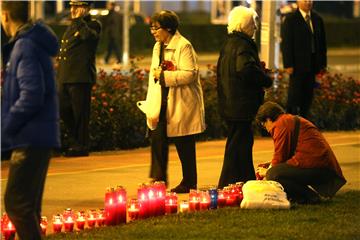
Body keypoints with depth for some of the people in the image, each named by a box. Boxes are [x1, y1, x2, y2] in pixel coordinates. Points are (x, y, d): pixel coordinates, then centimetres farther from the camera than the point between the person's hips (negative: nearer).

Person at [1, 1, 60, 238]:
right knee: (28, 205, 14)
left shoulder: (24, 47, -15)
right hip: (37, 138, 10)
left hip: (31, 139, -10)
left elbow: (32, 96, -23)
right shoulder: (35, 44, 15)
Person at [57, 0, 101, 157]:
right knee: (64, 110, 9)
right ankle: (75, 142, 23)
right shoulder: (72, 26, 22)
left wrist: (78, 19, -16)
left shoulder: (93, 25, -3)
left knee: (79, 113, -4)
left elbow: (88, 35, -27)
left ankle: (81, 146, 4)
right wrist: (60, 75, 22)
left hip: (80, 78, -8)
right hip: (65, 78, 8)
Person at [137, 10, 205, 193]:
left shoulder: (183, 46, -12)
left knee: (184, 145, 1)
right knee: (157, 138, -4)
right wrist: (151, 106, 11)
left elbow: (190, 74, -21)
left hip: (182, 104, -7)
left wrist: (164, 75, -18)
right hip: (162, 103, 7)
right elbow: (153, 75, 19)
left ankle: (189, 183, 11)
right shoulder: (158, 47, 15)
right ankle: (158, 178, 2)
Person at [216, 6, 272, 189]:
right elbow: (246, 69, -33)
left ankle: (248, 181, 28)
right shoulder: (243, 45, -17)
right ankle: (227, 186, -1)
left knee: (244, 142, 19)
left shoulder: (228, 44, 14)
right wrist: (266, 80, -17)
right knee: (238, 145, -4)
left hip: (229, 104, 10)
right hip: (241, 105, -10)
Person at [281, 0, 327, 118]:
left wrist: (323, 63, 8)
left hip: (312, 63, 5)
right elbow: (286, 43, -9)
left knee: (308, 95, 5)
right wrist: (288, 65, -14)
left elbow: (322, 42, 14)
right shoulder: (290, 19, -5)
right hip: (298, 63, -5)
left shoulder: (317, 19, 12)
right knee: (295, 94, -5)